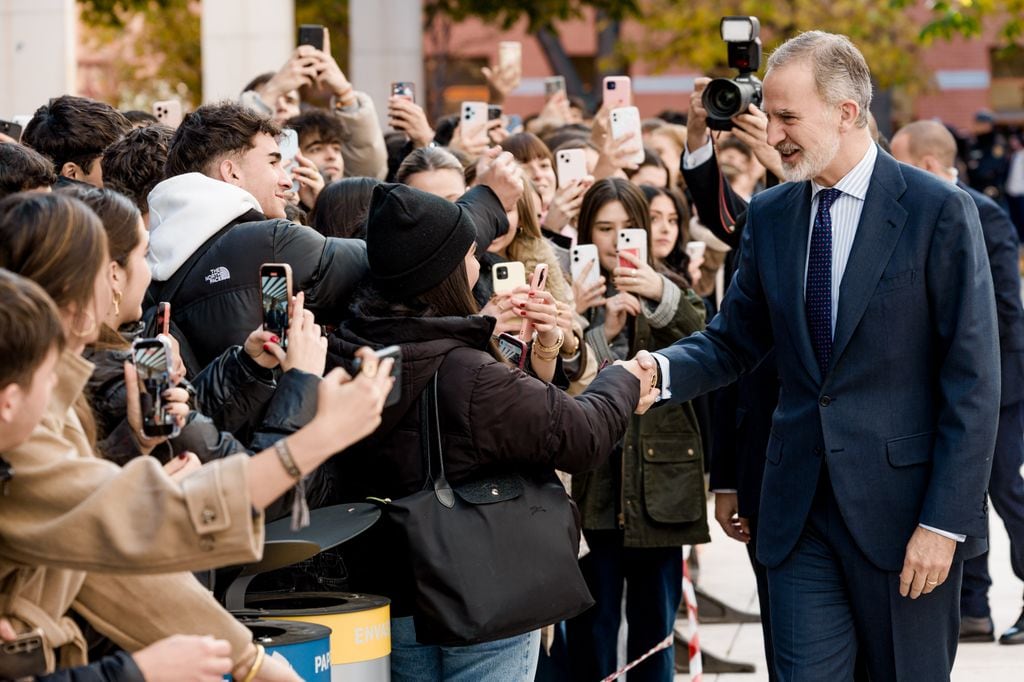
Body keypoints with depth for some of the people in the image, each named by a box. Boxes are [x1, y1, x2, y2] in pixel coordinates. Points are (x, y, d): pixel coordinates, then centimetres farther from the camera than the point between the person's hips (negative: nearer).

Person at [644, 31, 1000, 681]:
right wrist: (661, 370, -12)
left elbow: (973, 381, -10)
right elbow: (733, 342, 11)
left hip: (903, 504, -4)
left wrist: (944, 521, -14)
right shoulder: (770, 215, 8)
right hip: (801, 504, 4)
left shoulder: (940, 212, -8)